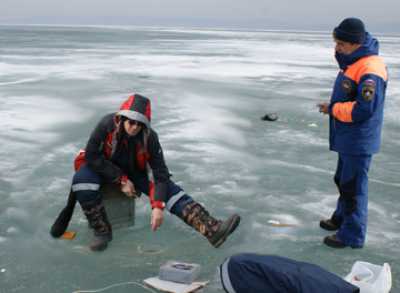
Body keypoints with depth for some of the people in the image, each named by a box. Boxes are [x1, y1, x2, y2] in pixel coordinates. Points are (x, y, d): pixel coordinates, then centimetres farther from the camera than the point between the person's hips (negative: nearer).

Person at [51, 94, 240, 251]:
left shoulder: (149, 137, -23)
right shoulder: (107, 125, -29)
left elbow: (160, 173, -21)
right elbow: (92, 156, -25)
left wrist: (158, 206, -32)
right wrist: (121, 180, -26)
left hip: (135, 171, 1)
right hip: (103, 168, -1)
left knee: (170, 189, -20)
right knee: (81, 179, -36)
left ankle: (212, 229, -31)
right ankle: (102, 230, -20)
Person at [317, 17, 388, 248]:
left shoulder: (370, 69, -24)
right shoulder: (354, 62, 8)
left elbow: (363, 109, -29)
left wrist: (333, 109, -16)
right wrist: (333, 107, 3)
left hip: (359, 142, -10)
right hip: (348, 139, 10)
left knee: (354, 187, 0)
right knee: (343, 180, 24)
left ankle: (352, 235, 13)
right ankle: (341, 218, 42)